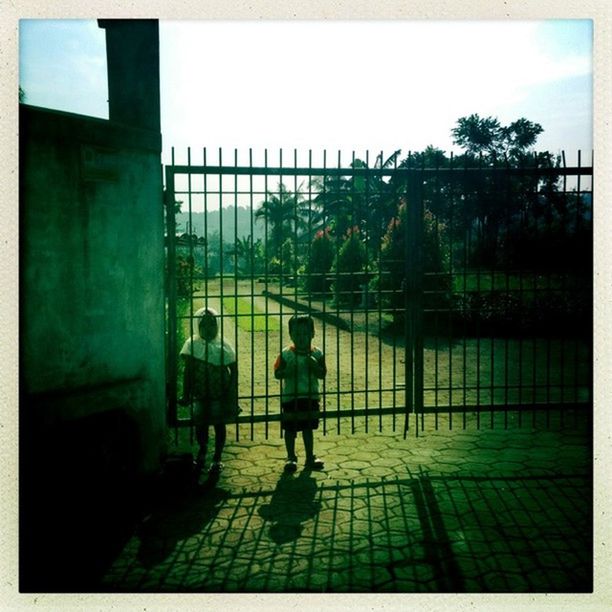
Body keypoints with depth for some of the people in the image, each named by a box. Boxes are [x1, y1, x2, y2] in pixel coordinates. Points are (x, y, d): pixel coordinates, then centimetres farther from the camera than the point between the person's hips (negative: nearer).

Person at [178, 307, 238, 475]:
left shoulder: (223, 346, -13)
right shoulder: (192, 344, -9)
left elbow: (234, 371, -7)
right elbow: (188, 371, -2)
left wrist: (231, 395, -9)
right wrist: (186, 395, -1)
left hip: (220, 394, -1)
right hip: (200, 394, 1)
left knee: (219, 425, 8)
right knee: (200, 424, 8)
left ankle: (217, 459, 26)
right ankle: (202, 450, 39)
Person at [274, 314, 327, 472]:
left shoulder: (317, 354, -2)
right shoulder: (286, 354, -8)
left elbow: (322, 374, -6)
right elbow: (277, 373, -10)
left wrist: (314, 364, -22)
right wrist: (289, 370, -26)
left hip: (310, 396, 2)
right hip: (290, 397, -2)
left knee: (308, 428, 14)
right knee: (290, 429, 6)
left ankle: (310, 458, 25)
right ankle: (291, 458, 21)